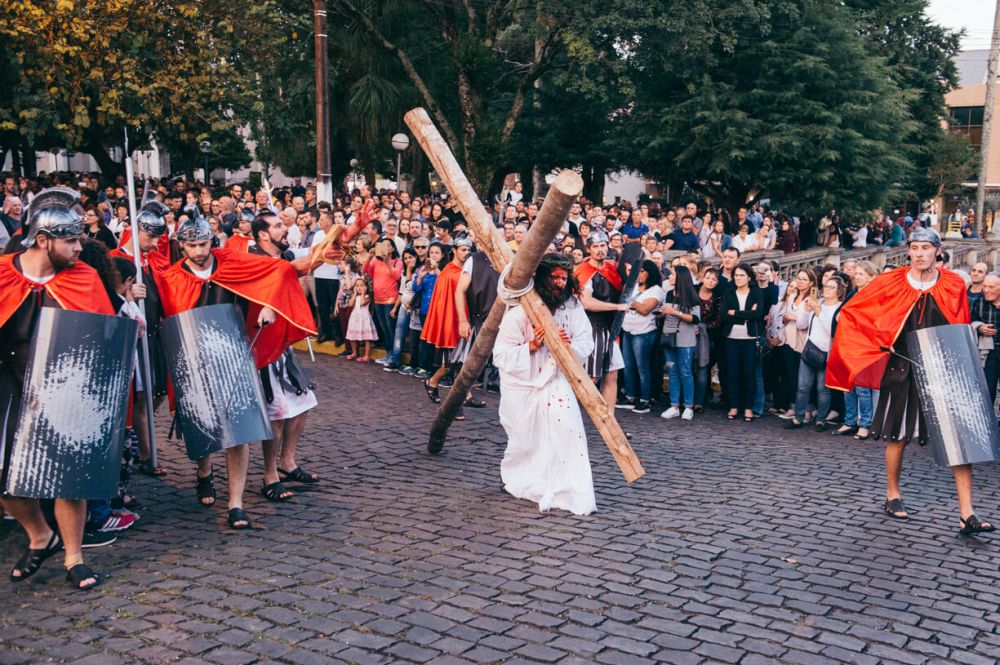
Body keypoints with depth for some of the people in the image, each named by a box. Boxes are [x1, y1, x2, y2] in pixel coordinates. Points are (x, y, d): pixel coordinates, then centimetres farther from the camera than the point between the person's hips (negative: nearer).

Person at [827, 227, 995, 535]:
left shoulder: (954, 286, 0)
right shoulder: (891, 284, -4)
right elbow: (851, 313, 0)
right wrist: (879, 345, -5)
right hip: (904, 370, -1)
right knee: (898, 435, 9)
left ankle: (967, 514, -4)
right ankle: (893, 495, 29)